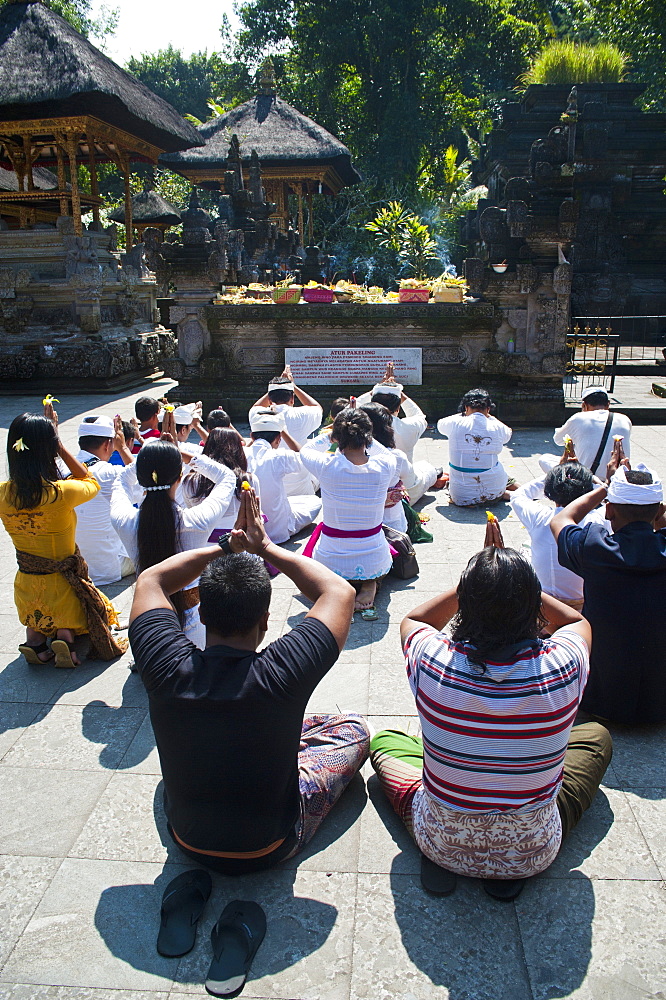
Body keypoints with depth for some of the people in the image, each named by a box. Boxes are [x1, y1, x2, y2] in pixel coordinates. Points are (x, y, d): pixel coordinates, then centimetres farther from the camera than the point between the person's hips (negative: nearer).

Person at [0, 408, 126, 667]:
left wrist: (44, 435, 13)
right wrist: (57, 442, -1)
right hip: (62, 589, -4)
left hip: (26, 592, 4)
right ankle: (65, 637, -1)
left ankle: (35, 639, 9)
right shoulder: (62, 493, -25)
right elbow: (91, 482, -2)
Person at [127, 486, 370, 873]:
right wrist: (266, 547, -10)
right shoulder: (281, 675, -32)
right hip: (269, 849, -2)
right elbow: (340, 591, -15)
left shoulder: (168, 669, -26)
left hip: (187, 838, 3)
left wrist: (225, 547, -6)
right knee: (355, 729, 14)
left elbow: (150, 580, -5)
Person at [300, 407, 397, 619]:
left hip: (330, 563, 0)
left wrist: (329, 434, 22)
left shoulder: (326, 466, -19)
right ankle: (369, 584, 6)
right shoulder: (385, 466, -15)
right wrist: (364, 437, 19)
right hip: (374, 562, 1)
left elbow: (306, 450, 7)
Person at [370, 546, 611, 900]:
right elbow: (577, 621, 5)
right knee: (597, 736, 23)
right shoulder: (563, 664, -23)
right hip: (533, 854, 0)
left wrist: (475, 584, 3)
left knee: (385, 740, 27)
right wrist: (520, 587, 3)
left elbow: (412, 620, 4)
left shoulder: (433, 659, -24)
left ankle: (437, 857, 10)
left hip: (442, 844, 1)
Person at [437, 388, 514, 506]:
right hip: (494, 491, 2)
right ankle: (502, 494, 17)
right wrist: (489, 417, 28)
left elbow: (440, 424, 18)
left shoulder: (455, 424, -8)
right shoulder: (497, 427, -4)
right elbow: (508, 434, 22)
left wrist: (462, 414, 27)